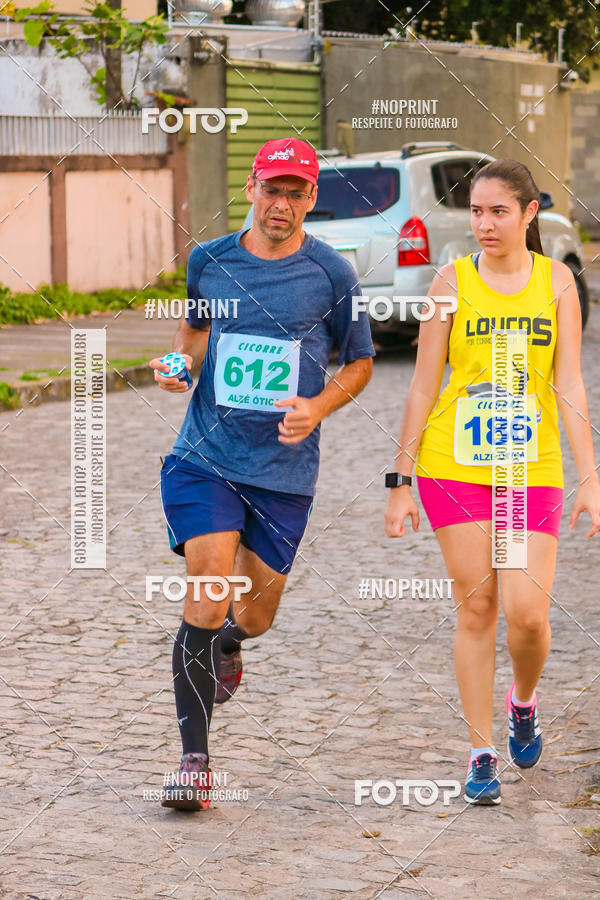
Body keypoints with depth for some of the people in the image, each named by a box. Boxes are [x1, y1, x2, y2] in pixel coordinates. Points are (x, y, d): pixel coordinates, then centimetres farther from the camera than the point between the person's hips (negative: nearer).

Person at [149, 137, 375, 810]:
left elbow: (360, 362, 8)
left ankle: (226, 647, 49)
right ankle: (194, 759, -5)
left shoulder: (330, 274, -2)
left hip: (285, 469, 0)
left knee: (254, 615, 9)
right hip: (205, 458, 0)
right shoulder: (209, 261, 3)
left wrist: (316, 408, -10)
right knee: (207, 599, -13)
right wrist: (181, 363, 1)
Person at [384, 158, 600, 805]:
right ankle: (481, 753, 11)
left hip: (531, 468, 1)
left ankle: (523, 702, 25)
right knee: (475, 608, 0)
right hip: (454, 465, -1)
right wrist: (400, 482, 0)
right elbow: (423, 387, 2)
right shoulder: (453, 281, 0)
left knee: (528, 613, -7)